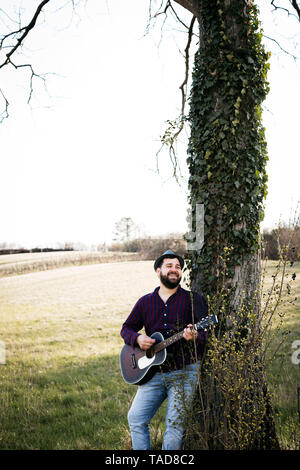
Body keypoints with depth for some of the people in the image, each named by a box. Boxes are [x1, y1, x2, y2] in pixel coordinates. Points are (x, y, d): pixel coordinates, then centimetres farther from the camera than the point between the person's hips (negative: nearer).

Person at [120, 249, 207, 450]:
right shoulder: (145, 302, 11)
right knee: (136, 418, -5)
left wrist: (194, 337, -25)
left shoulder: (193, 300, 2)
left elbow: (206, 334, -2)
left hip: (184, 372, -3)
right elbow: (126, 328, 18)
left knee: (175, 424, -7)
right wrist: (138, 338, -4)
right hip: (154, 373, 3)